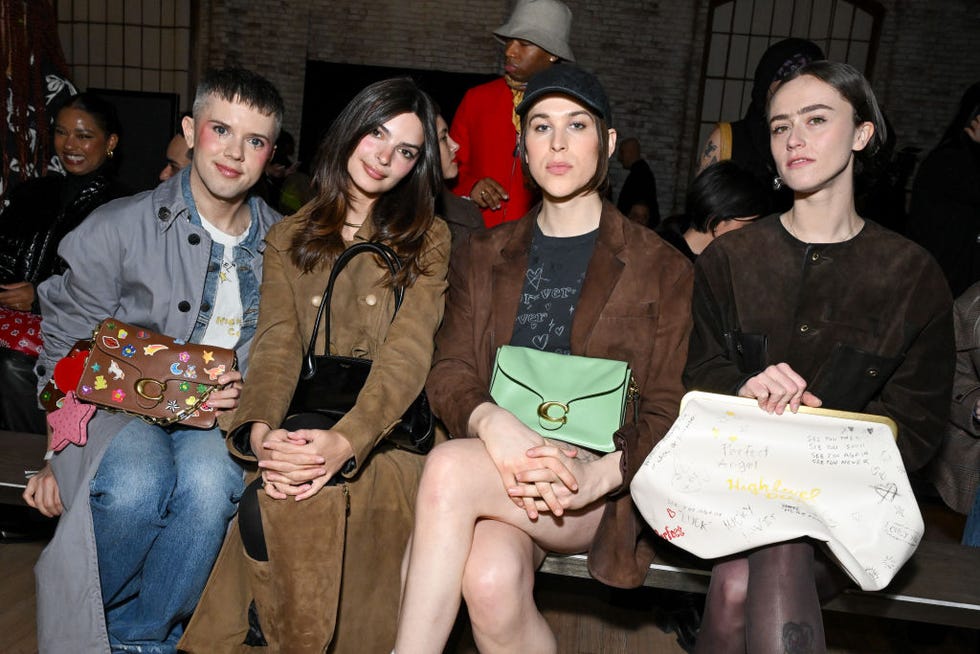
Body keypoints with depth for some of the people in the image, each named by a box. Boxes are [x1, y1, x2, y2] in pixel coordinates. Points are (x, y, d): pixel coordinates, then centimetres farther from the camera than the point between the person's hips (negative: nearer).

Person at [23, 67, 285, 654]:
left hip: (218, 420, 2)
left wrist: (243, 396, -6)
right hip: (119, 410, -1)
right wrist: (60, 456, -6)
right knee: (136, 483, -34)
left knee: (210, 480, -34)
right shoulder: (117, 229, 0)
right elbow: (65, 355, 3)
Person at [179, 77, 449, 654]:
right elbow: (278, 345, 0)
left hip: (388, 433, -2)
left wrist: (345, 441, -27)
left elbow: (408, 353, -10)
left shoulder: (427, 239, 5)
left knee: (312, 496, -30)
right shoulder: (289, 239, 15)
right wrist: (258, 428, -22)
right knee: (272, 494, -29)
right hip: (305, 429, 3)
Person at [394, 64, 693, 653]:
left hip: (607, 496, -2)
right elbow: (449, 373, 5)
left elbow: (671, 410, 1)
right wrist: (491, 421, -19)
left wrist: (604, 472, -19)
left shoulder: (660, 267, 6)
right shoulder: (485, 257, 16)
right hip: (499, 468, 2)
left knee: (449, 469, -30)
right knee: (490, 579, -31)